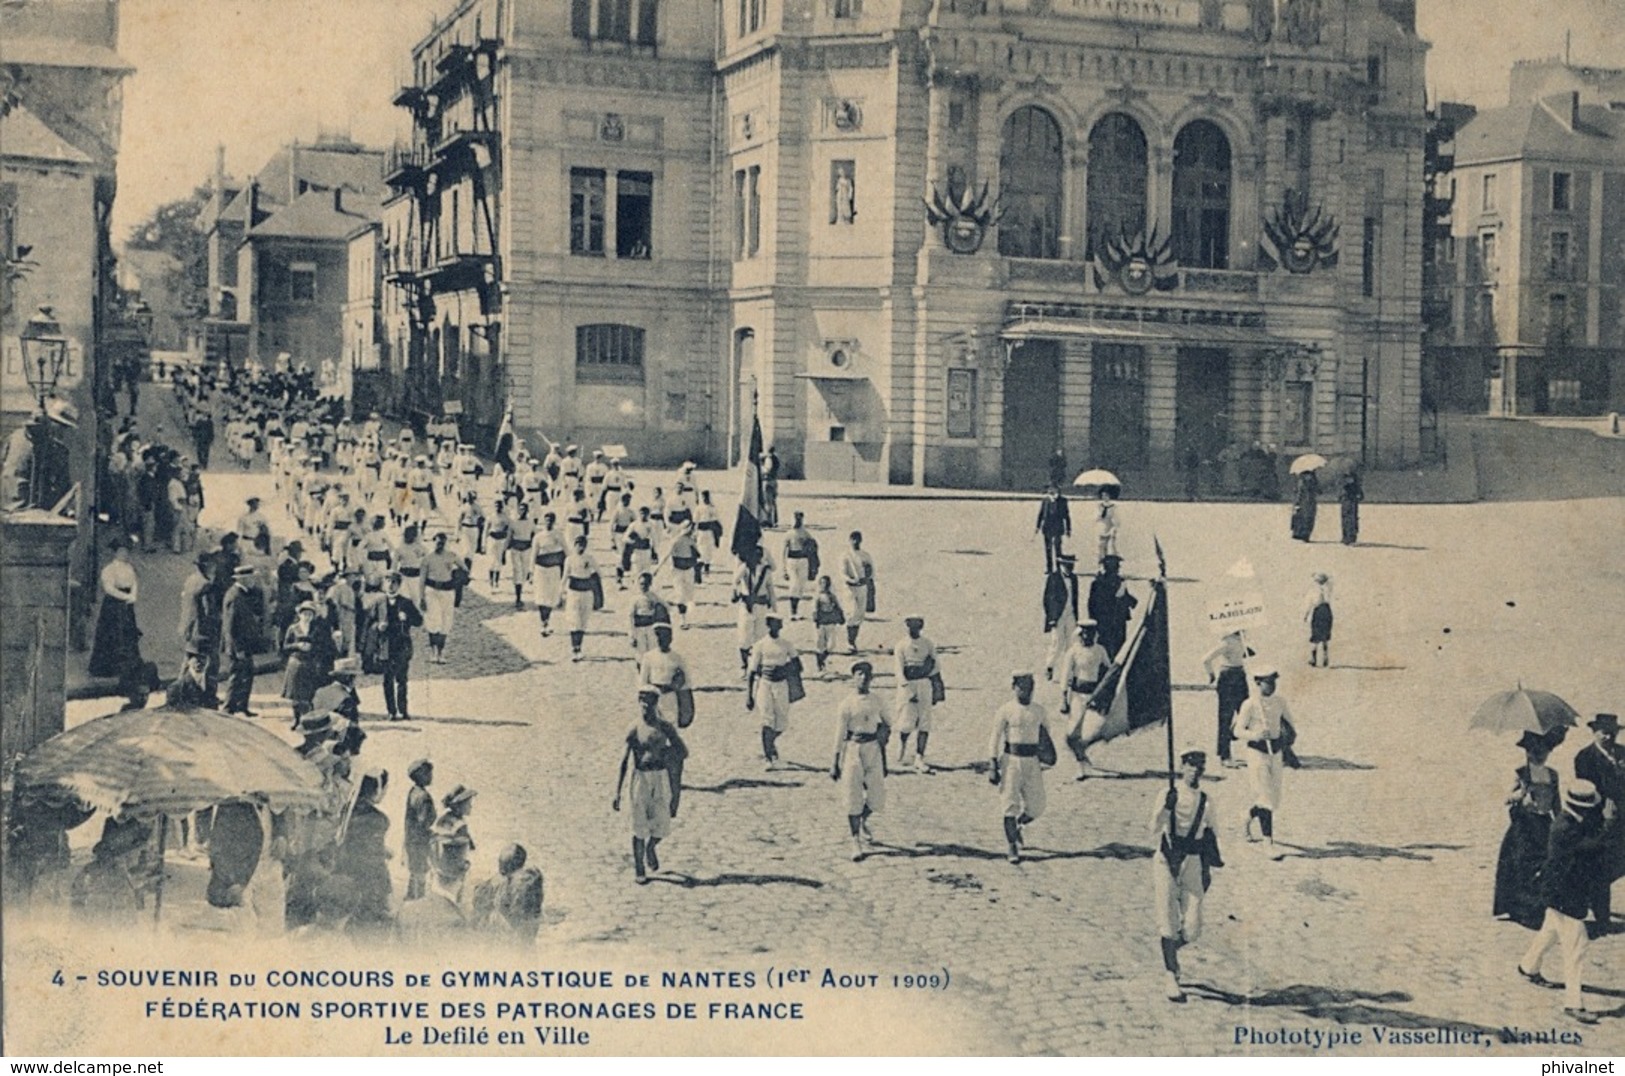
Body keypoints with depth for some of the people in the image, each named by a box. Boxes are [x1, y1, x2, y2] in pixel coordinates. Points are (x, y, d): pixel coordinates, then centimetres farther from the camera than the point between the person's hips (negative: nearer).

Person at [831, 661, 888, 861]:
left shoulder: (876, 703, 6)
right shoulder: (847, 704, -6)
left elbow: (885, 727, 16)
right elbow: (839, 734, -5)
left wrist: (884, 761, 13)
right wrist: (835, 763, -6)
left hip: (873, 749, 4)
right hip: (853, 749, -4)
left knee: (876, 796, 5)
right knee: (853, 797, -2)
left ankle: (863, 822, 37)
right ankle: (856, 841, 9)